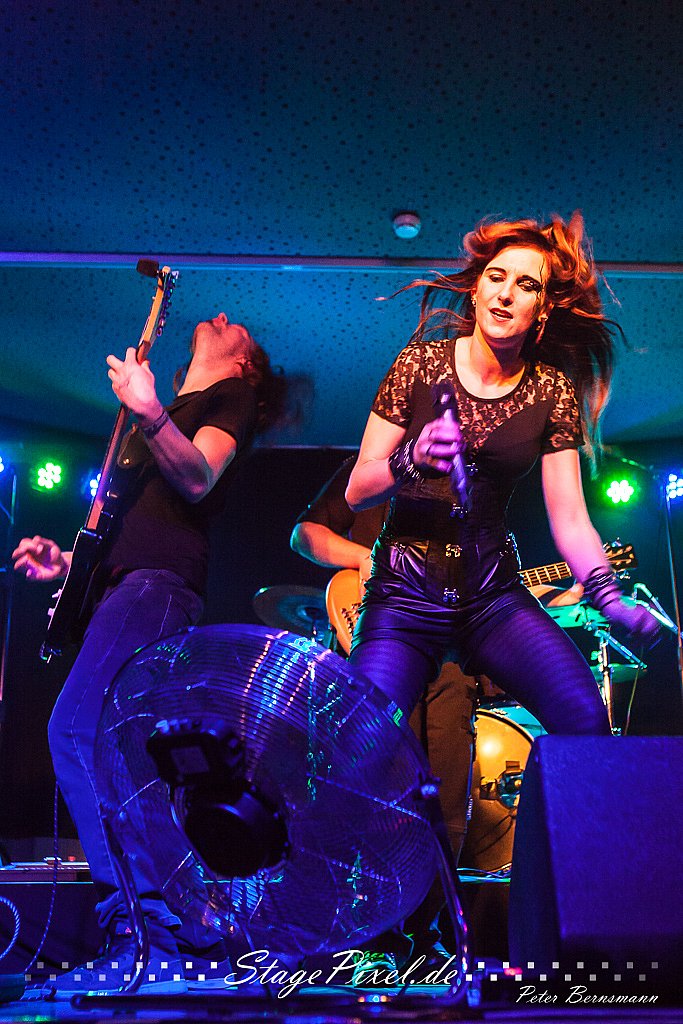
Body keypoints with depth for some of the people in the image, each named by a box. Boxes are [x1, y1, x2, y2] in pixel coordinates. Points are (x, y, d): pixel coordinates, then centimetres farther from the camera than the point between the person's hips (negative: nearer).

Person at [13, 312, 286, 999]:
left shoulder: (233, 394, 11)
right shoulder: (165, 412, 34)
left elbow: (198, 479, -8)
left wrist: (148, 413, -22)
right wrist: (67, 561, 17)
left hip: (160, 578, -9)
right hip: (124, 579, 9)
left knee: (80, 729, -24)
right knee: (76, 734, 1)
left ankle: (147, 938, -24)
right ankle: (144, 929, 2)